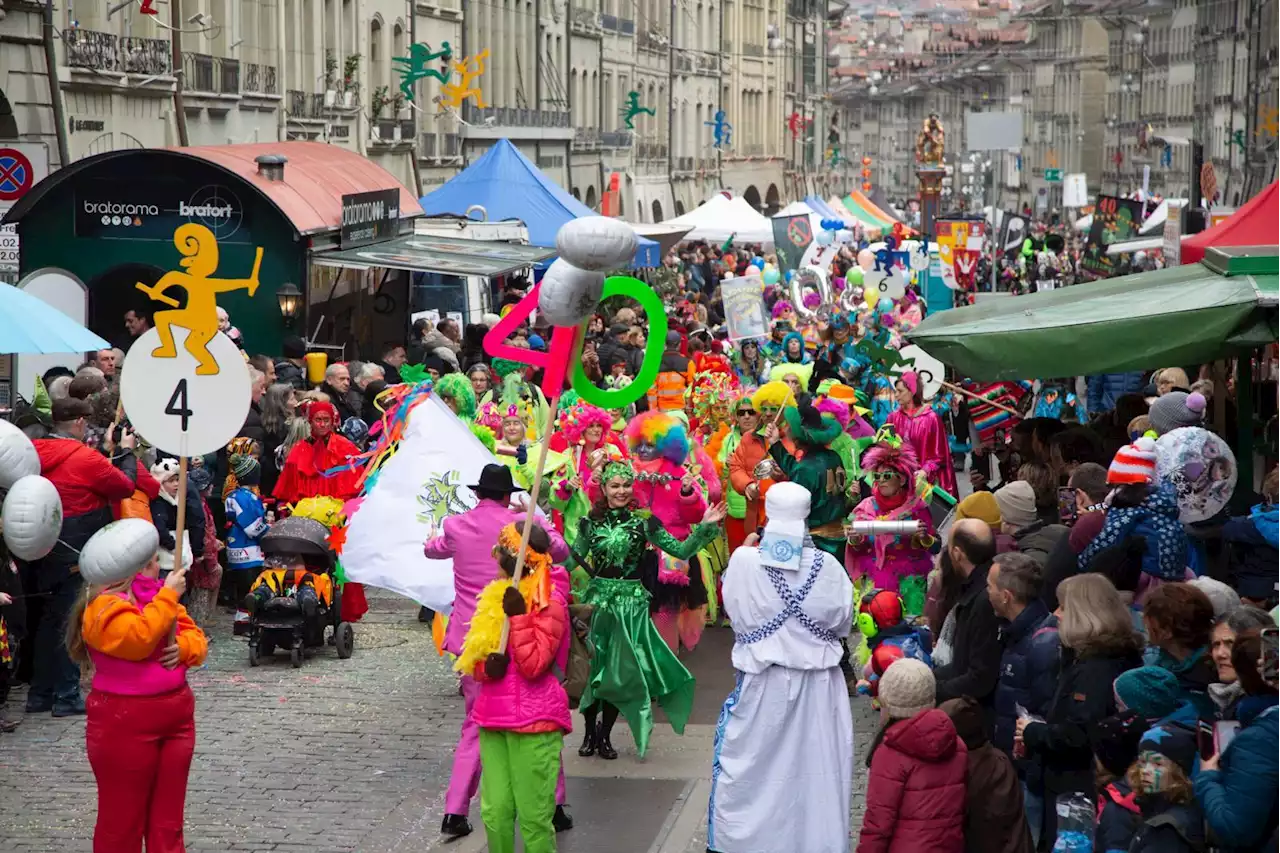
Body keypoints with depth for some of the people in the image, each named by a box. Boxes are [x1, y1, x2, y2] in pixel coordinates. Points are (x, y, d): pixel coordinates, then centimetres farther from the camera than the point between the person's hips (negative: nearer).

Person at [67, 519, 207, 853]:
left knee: (168, 821, 12)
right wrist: (168, 596, -19)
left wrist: (185, 648, -12)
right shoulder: (103, 604, -13)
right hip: (125, 725, -8)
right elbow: (139, 638, -29)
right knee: (122, 822, 1)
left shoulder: (159, 593, 13)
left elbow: (196, 638, 12)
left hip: (176, 717, 8)